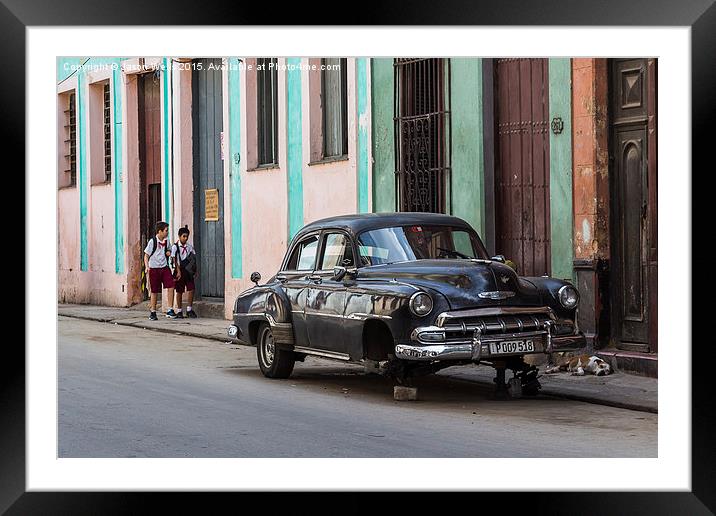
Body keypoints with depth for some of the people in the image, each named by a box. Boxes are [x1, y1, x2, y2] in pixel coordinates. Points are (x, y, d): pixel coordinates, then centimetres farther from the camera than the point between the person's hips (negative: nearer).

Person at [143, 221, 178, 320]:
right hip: (154, 268, -4)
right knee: (154, 291, 3)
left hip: (165, 267, 4)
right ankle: (153, 312, 15)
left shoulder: (166, 241, 6)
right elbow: (146, 255, -5)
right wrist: (147, 266, -19)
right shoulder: (152, 241, -8)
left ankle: (170, 311, -6)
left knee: (171, 287, -11)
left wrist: (168, 252, 1)